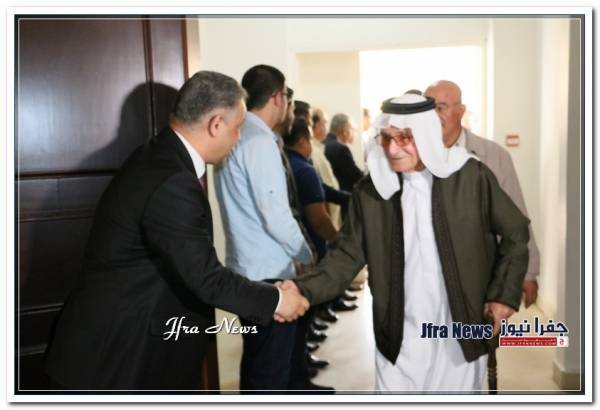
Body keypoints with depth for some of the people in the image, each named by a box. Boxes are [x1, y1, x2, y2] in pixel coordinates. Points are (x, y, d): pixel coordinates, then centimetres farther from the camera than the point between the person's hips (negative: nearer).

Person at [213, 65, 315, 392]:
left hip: (246, 267, 9)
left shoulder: (237, 135, 11)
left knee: (255, 360, 21)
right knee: (272, 369, 2)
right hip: (268, 272, -9)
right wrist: (305, 255, -5)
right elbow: (276, 217, -20)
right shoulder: (261, 141, -18)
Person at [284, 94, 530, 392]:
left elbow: (515, 234, 4)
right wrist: (305, 289, -18)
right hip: (399, 338, 1)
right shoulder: (370, 189, -3)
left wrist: (505, 293, -2)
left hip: (460, 333, -1)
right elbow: (347, 253, -2)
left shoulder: (471, 176, -7)